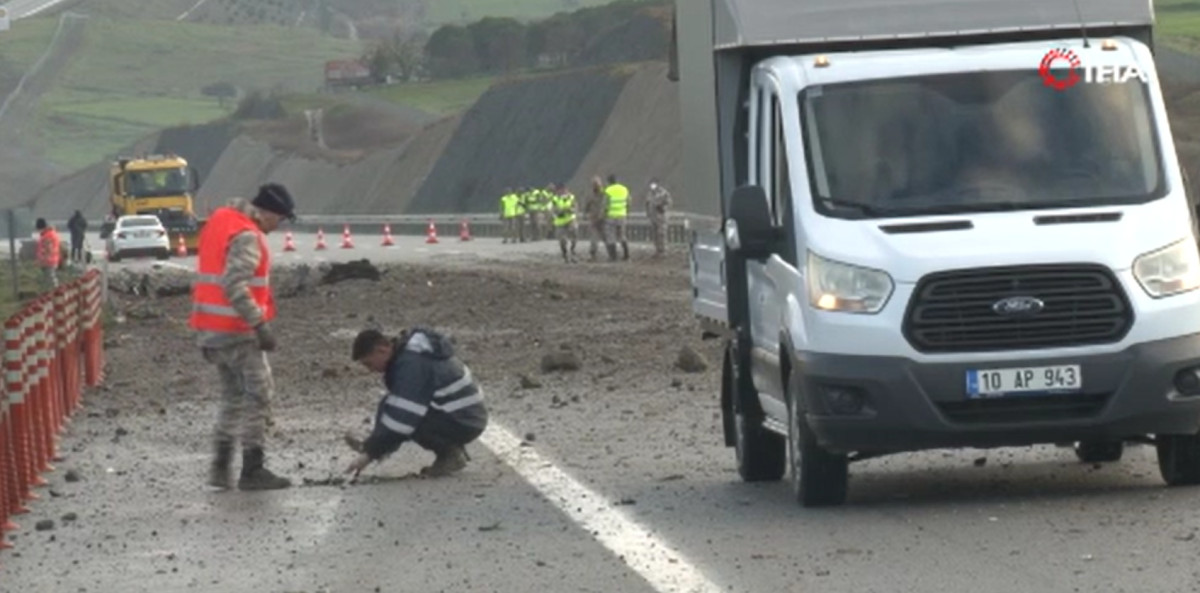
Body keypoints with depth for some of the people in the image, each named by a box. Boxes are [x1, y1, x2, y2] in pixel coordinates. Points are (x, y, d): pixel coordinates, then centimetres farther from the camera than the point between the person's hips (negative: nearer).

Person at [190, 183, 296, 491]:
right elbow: (235, 286, -28)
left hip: (210, 328, 10)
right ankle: (252, 470, -3)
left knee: (233, 396, 18)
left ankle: (221, 468, 18)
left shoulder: (219, 220, 14)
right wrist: (260, 324, -27)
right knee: (259, 394, -3)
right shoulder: (247, 237, -17)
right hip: (236, 331, -9)